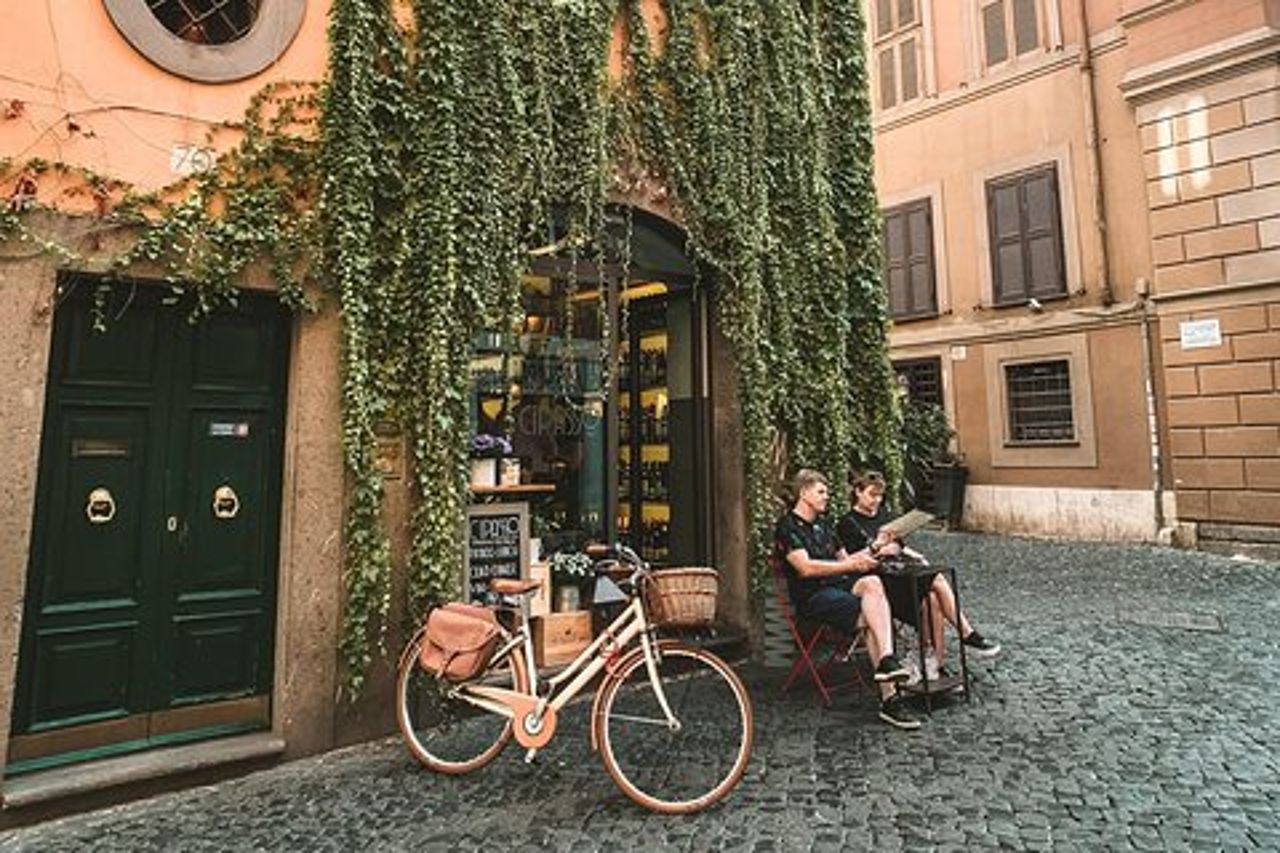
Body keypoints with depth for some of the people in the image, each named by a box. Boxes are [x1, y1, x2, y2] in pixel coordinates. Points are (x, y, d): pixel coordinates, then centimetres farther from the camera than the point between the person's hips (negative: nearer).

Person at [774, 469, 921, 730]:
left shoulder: (823, 525, 23)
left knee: (872, 583, -27)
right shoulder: (787, 527, -4)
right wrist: (851, 565, -19)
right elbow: (806, 568, -16)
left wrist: (863, 555, 2)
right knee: (871, 618, -27)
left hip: (840, 585, 7)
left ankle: (886, 661, -35)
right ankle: (889, 698, -26)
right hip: (812, 596, -7)